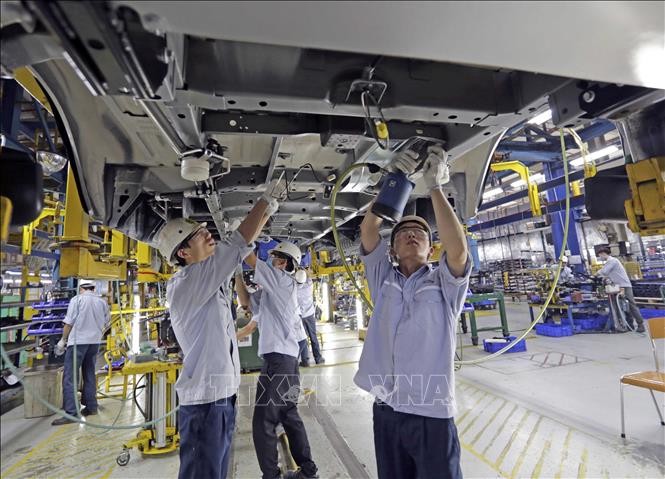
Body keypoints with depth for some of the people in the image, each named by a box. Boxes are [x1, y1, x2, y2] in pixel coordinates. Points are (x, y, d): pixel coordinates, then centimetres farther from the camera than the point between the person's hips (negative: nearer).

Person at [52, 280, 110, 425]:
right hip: (95, 342, 5)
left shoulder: (77, 299, -6)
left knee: (70, 377, -2)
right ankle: (91, 407, 21)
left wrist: (63, 340, 2)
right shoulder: (102, 301, 7)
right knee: (90, 375, 15)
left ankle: (71, 413, -4)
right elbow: (106, 321, 14)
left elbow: (69, 322, -8)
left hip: (78, 341, -5)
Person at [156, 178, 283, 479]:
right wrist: (266, 199, -13)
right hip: (205, 399, -9)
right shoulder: (184, 283, -20)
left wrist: (267, 211, 8)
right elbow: (237, 245, -23)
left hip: (220, 394, 9)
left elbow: (236, 252, 14)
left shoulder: (209, 280, 6)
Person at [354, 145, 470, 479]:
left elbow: (458, 250, -21)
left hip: (432, 412, -2)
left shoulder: (443, 283, -1)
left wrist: (434, 187, -19)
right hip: (386, 411, 3)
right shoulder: (383, 278, 5)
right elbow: (368, 231, -6)